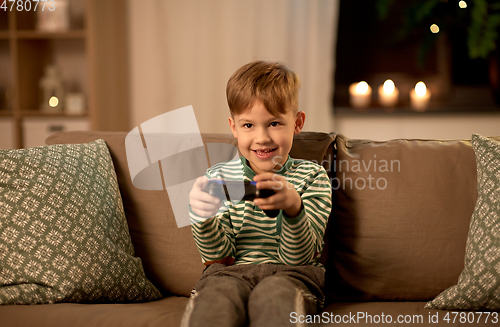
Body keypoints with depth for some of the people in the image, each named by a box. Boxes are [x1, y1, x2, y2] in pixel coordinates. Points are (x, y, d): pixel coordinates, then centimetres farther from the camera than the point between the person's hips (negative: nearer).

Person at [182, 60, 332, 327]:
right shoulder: (219, 177, 10)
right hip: (231, 273, 1)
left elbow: (297, 258, -5)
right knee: (214, 303, -35)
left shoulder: (312, 177, 5)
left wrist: (293, 207, -26)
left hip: (289, 275, 0)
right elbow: (218, 253, 3)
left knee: (275, 296, -37)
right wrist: (201, 218, -20)